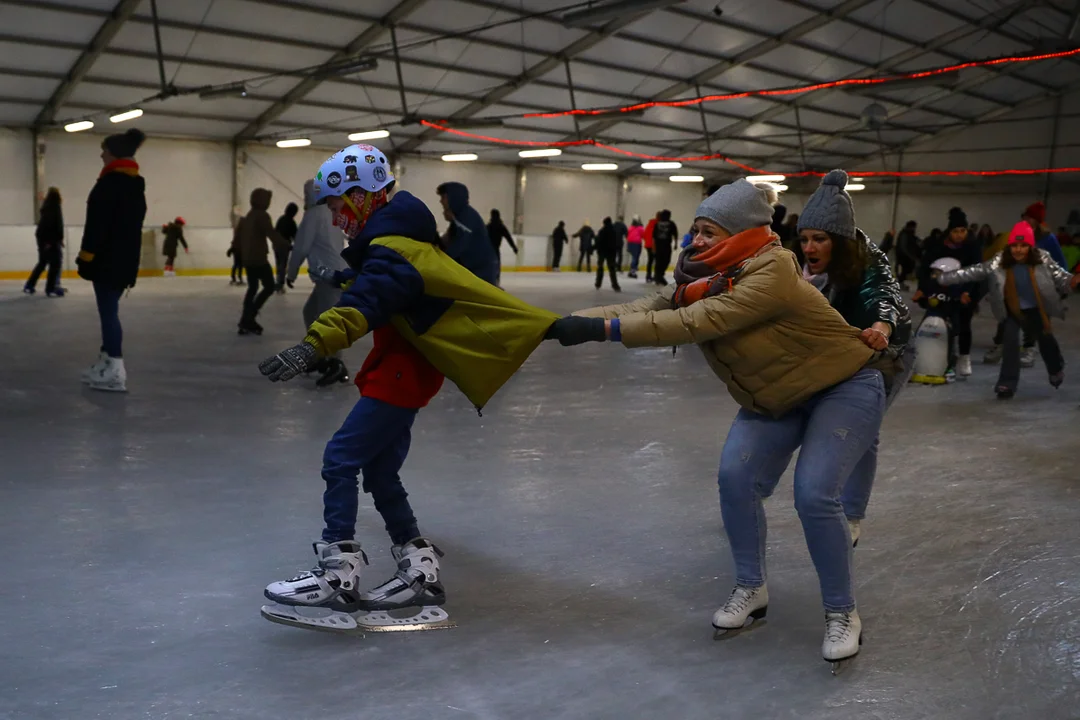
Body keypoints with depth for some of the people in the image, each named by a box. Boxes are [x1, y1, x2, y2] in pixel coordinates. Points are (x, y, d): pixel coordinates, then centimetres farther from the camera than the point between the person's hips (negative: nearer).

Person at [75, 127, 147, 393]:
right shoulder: (137, 186, 15)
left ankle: (115, 372, -11)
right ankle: (106, 363, 23)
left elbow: (97, 224, -18)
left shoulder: (109, 182, -14)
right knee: (110, 311, 16)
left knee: (108, 312, -9)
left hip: (107, 260, -9)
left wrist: (86, 256, -15)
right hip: (126, 260, 9)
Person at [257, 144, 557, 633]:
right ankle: (421, 572, 18)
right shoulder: (394, 236, 12)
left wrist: (312, 347, -49)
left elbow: (363, 304, -39)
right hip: (401, 369, 10)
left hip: (404, 374, -10)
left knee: (341, 460, -9)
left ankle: (338, 573, -4)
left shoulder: (392, 252, -21)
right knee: (380, 472, 12)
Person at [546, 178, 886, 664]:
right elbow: (647, 309, -17)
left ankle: (842, 612, 2)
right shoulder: (709, 279, -7)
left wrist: (602, 328, -43)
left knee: (814, 495, -19)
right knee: (736, 478, -11)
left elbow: (694, 324, -40)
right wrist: (567, 323, -28)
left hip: (843, 388, -7)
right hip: (775, 399, 7)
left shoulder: (772, 275, -32)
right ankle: (750, 589, 9)